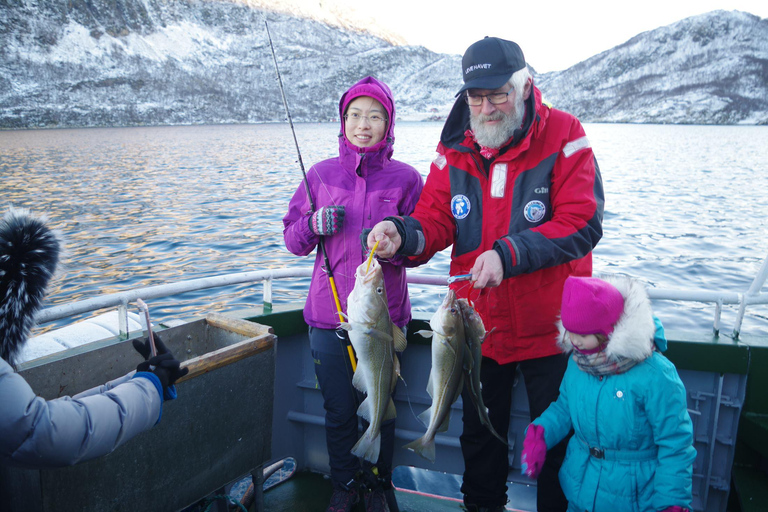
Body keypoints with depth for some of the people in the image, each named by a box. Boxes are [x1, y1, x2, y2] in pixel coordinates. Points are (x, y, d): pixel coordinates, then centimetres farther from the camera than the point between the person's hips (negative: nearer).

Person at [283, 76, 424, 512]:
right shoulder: (321, 174, 5)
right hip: (329, 316, 1)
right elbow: (293, 240, 8)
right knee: (339, 411, 12)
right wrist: (315, 224, -14)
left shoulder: (406, 178, 0)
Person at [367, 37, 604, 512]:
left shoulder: (563, 135, -12)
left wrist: (508, 253, -30)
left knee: (559, 441, 15)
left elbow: (583, 224, -20)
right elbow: (435, 221, -4)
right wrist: (401, 233, -26)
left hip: (551, 328, -3)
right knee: (480, 436, 22)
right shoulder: (455, 147, 0)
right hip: (478, 327, 4)